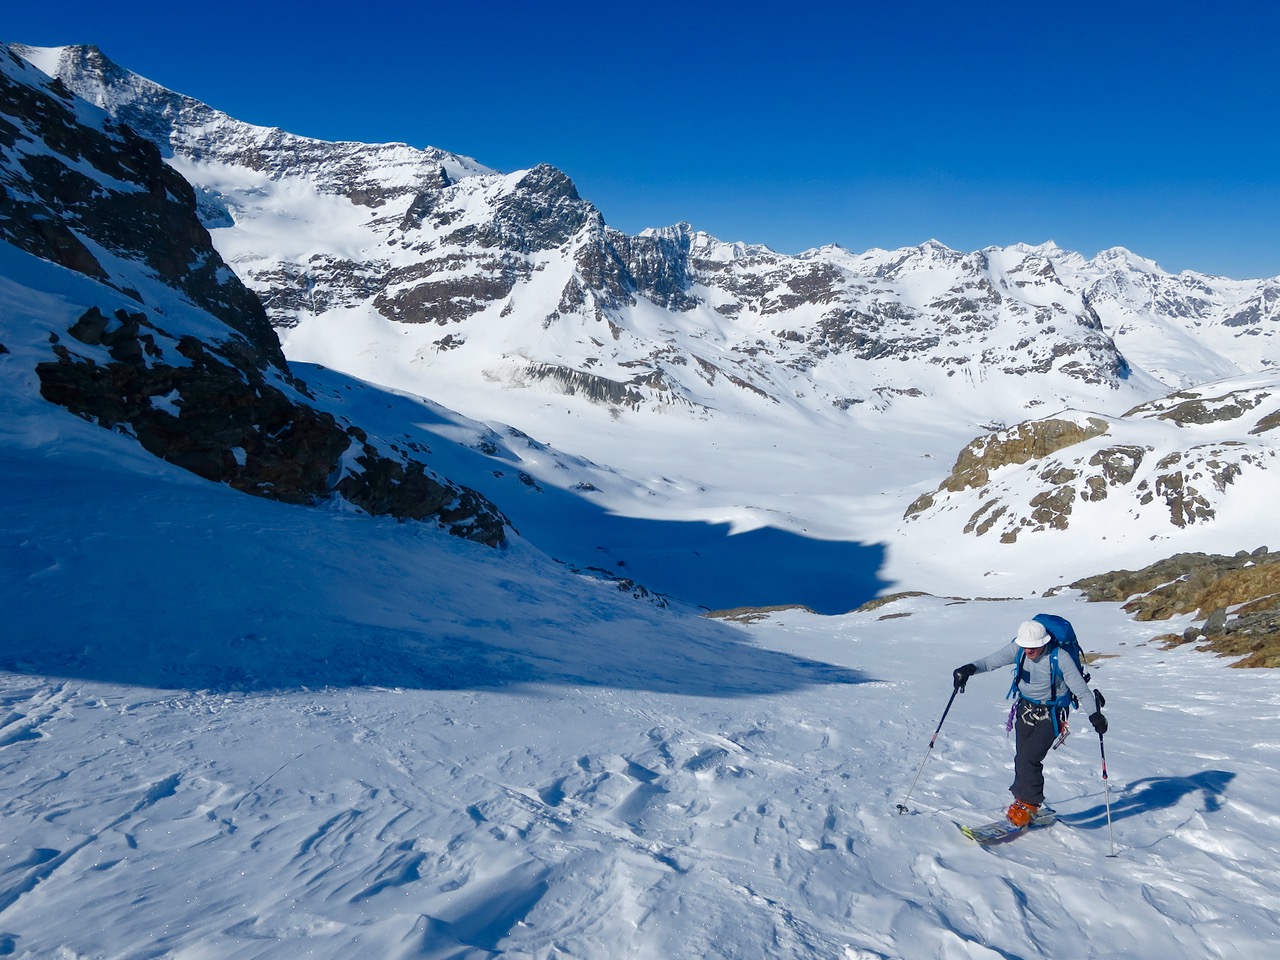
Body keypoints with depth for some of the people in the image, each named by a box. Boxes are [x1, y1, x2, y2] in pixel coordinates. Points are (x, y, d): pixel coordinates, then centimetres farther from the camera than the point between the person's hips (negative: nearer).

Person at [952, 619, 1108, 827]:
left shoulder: (1060, 658, -24)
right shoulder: (1017, 649, -12)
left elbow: (1081, 689, -21)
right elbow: (991, 662, -11)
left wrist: (1094, 714, -35)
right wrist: (970, 668, -31)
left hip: (1051, 715, -4)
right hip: (1026, 709, 5)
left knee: (1028, 759, -15)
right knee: (1022, 758, 3)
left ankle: (1027, 804, 4)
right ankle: (1027, 800, 23)